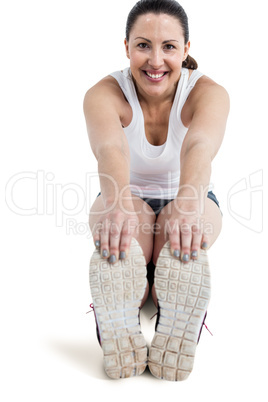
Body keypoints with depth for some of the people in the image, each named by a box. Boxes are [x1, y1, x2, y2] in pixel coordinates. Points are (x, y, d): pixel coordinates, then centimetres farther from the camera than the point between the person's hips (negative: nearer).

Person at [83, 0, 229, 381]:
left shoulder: (208, 92, -15)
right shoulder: (104, 94, -15)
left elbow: (199, 146, -38)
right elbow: (110, 147, -38)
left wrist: (188, 204, -59)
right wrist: (118, 203, -59)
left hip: (189, 196, 1)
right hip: (128, 196, 0)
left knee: (183, 241, -36)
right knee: (119, 239, -37)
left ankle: (176, 342, -44)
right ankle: (118, 337, -45)